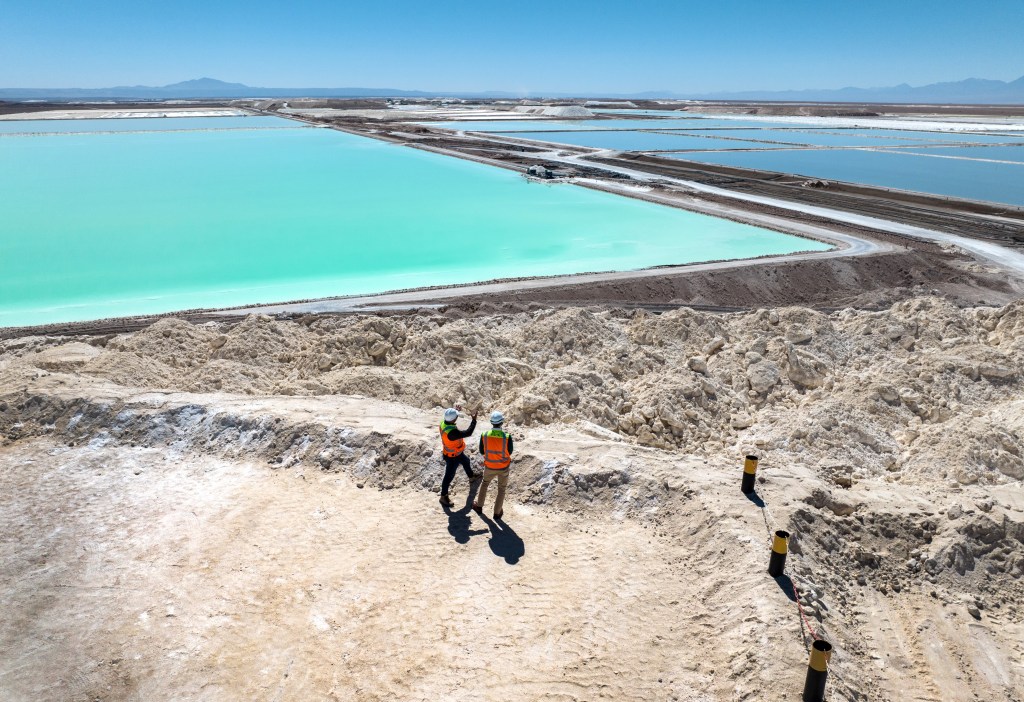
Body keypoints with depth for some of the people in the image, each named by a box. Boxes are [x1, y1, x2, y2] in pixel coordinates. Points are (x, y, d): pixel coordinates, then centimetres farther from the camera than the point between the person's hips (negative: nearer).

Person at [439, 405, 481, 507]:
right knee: (449, 476, 11)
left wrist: (454, 409, -11)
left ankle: (472, 477, 61)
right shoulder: (452, 432, -45)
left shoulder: (443, 422, -20)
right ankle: (444, 496, 31)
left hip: (456, 452, 9)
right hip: (452, 457, -9)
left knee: (466, 461, 33)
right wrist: (474, 420, -30)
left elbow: (450, 416, 6)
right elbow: (468, 433, -39)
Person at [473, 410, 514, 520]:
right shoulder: (507, 437, -28)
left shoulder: (484, 435, -22)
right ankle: (497, 513, 36)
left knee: (485, 483, 32)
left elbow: (482, 451, -5)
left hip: (490, 467, 2)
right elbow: (509, 452, -9)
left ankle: (479, 506, 46)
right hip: (503, 468, -2)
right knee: (501, 490, 23)